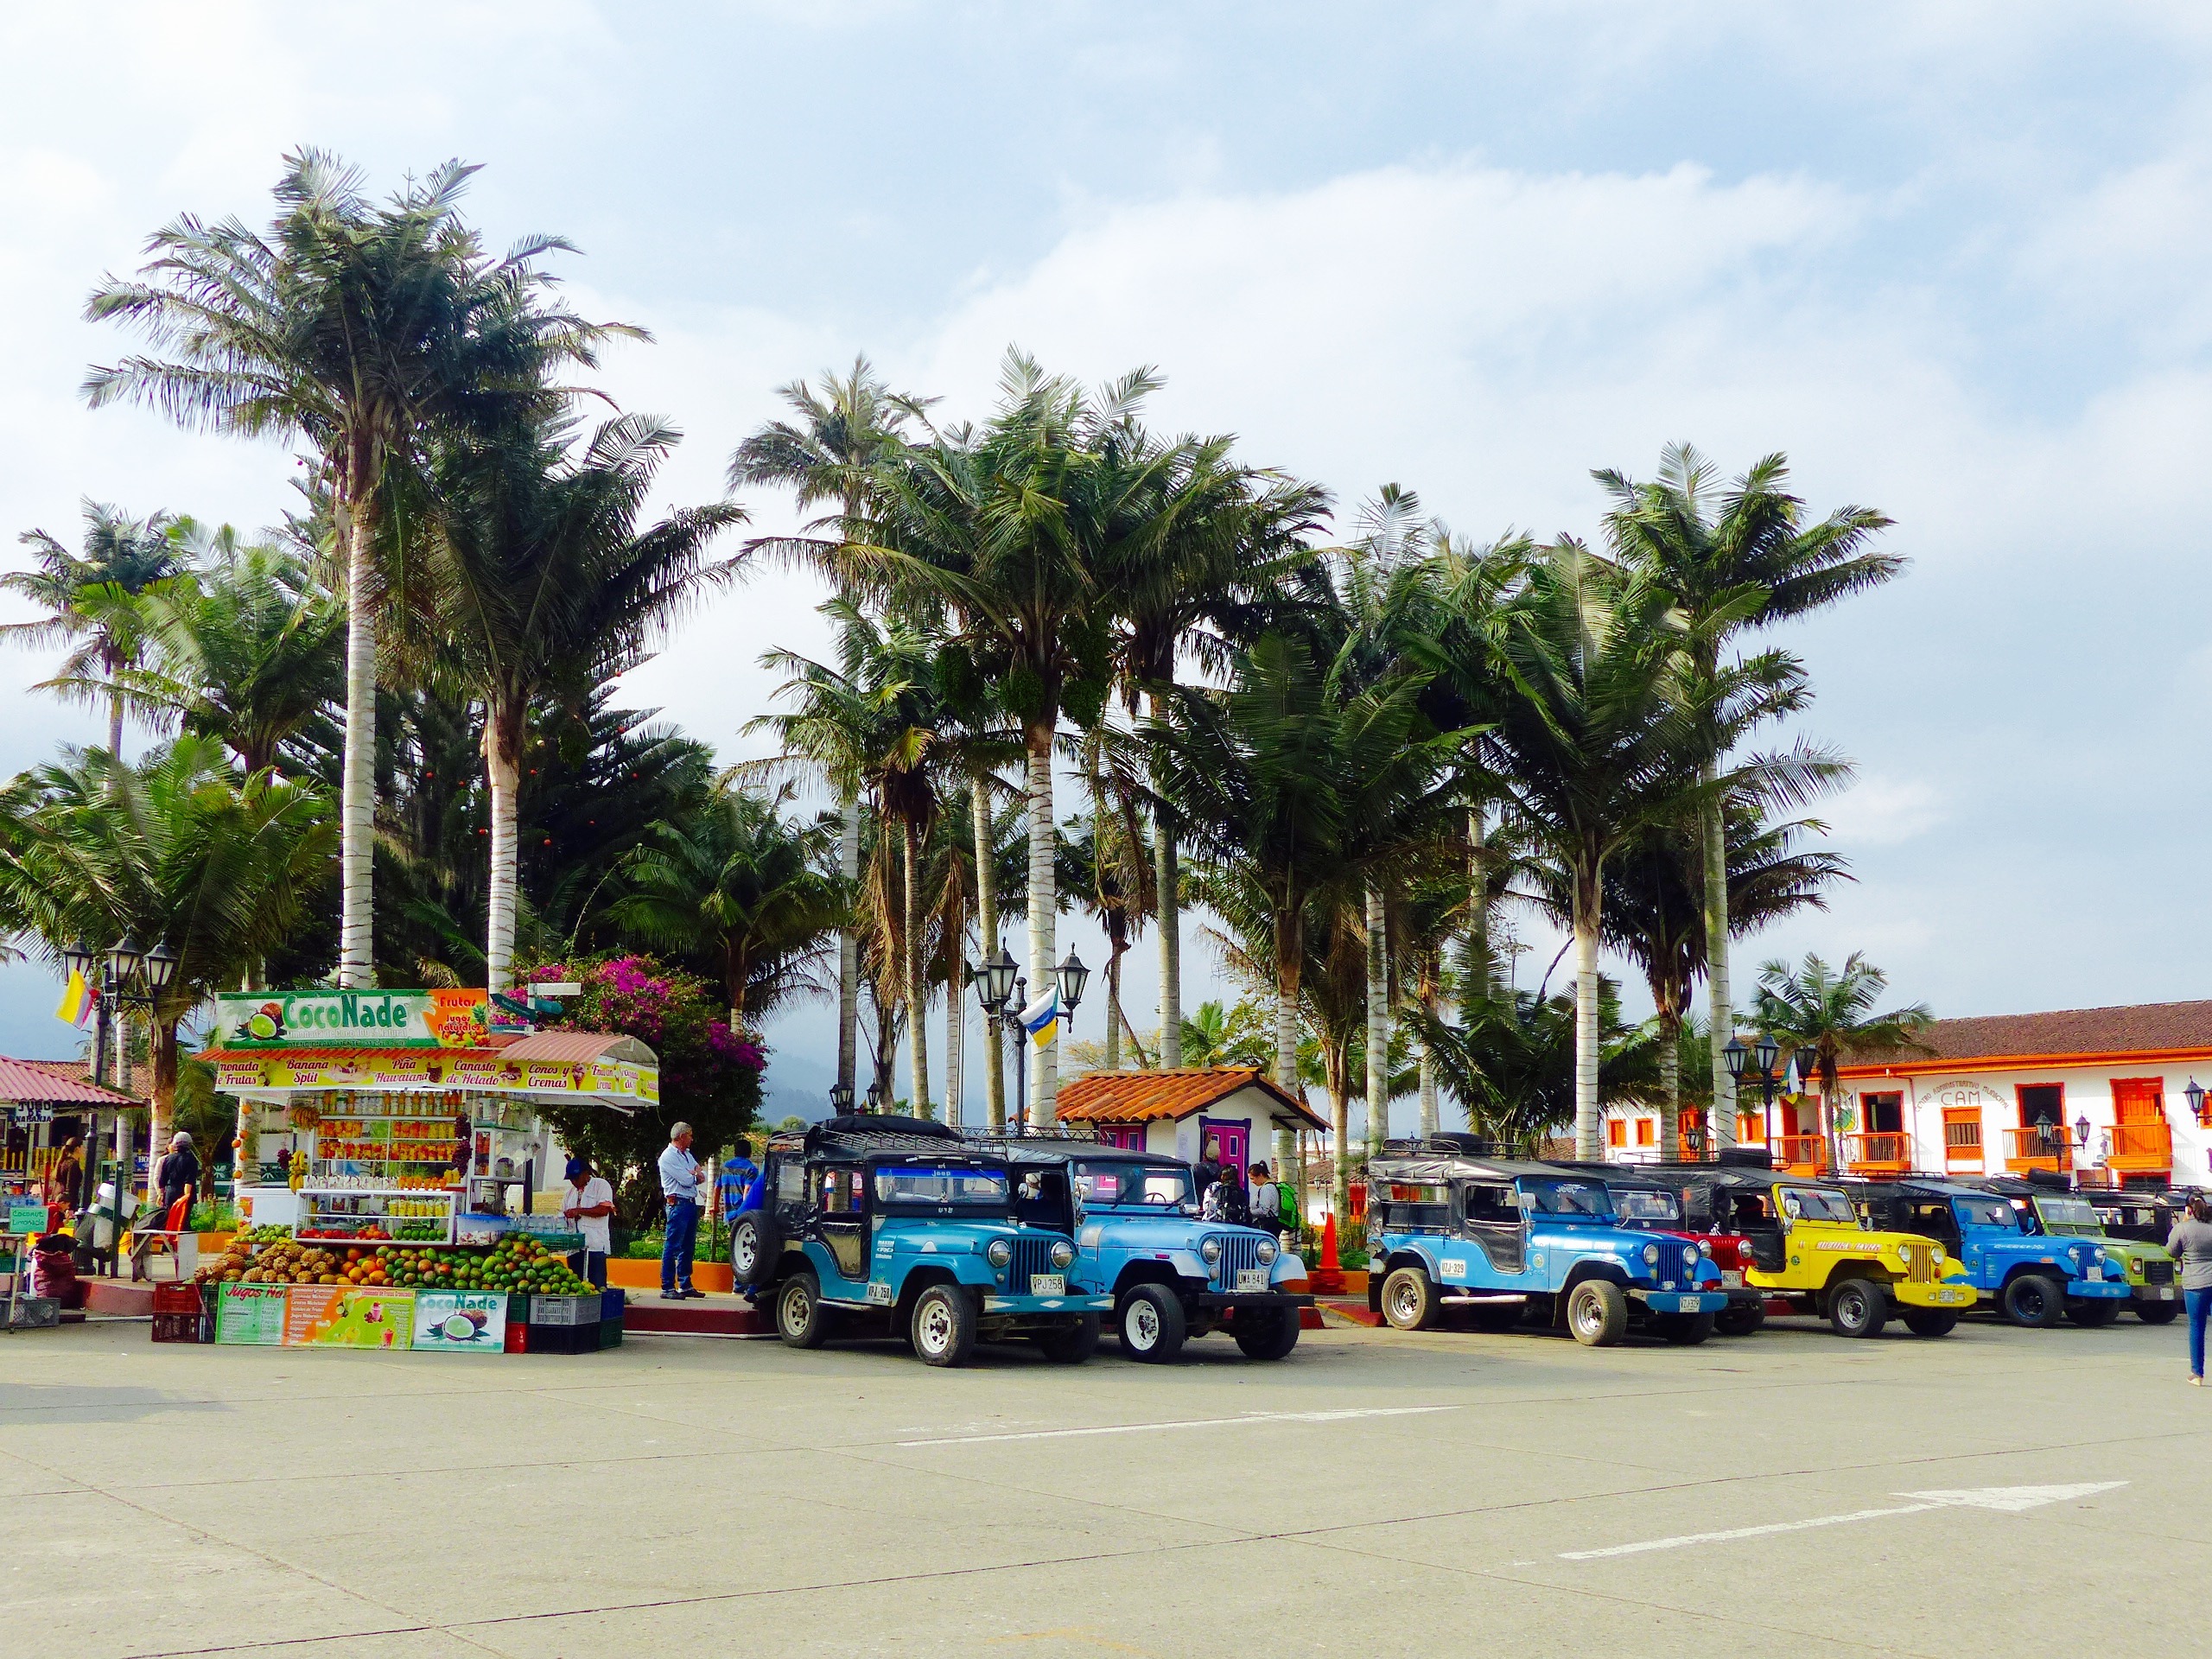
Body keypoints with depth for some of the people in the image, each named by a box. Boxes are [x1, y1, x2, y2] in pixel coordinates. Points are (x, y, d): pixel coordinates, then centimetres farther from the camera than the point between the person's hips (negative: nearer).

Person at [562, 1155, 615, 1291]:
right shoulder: (571, 1191, 22)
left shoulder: (601, 1185, 2)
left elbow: (604, 1209, -13)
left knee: (597, 1285, -9)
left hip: (595, 1245, -6)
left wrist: (578, 1211, -13)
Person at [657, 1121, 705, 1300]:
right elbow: (686, 1181, -16)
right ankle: (667, 1288, -9)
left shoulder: (687, 1155, 19)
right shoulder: (668, 1156, -9)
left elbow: (699, 1177, 13)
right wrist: (694, 1174, 4)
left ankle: (685, 1286, 19)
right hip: (678, 1203, -9)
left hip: (691, 1204, 9)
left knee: (688, 1247, 12)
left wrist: (691, 1174, -8)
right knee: (672, 1247, -8)